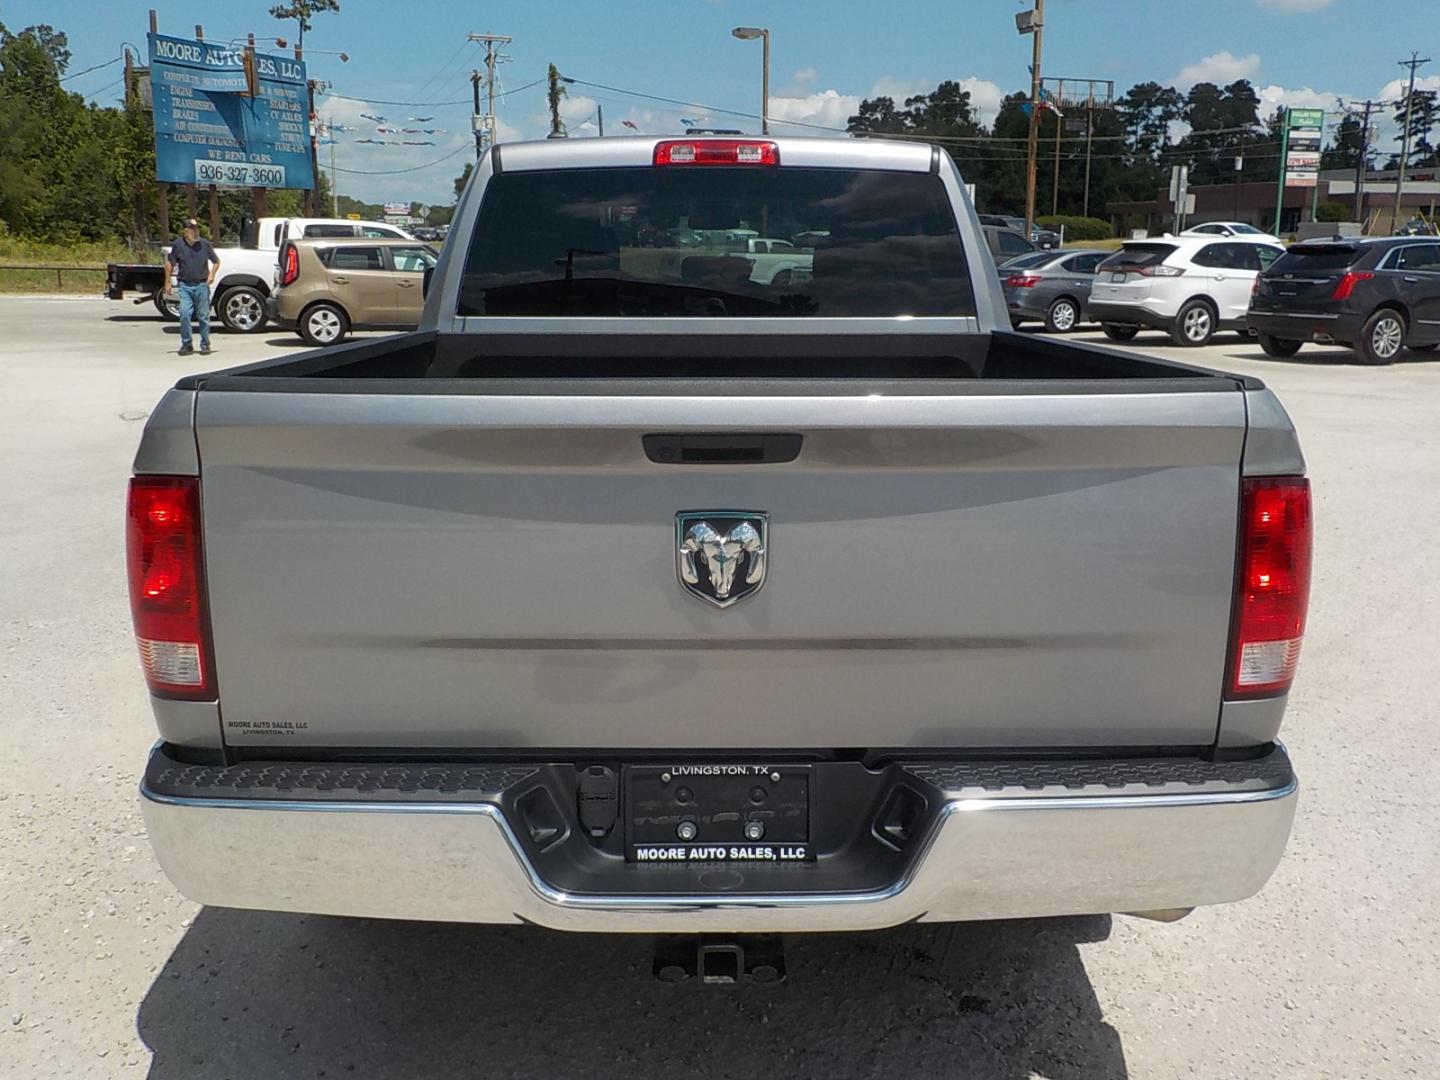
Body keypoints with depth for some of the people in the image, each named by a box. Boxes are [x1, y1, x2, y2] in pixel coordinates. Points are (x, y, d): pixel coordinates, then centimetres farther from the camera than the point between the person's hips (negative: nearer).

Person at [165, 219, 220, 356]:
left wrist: (212, 274, -3)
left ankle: (205, 344, 12)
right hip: (185, 285, 0)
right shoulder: (178, 245, -1)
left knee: (204, 315, 2)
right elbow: (169, 263, 7)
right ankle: (186, 344, 3)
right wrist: (167, 282, 4)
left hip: (202, 284, 0)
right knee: (184, 314, -7)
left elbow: (216, 261, 13)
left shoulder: (205, 244, 1)